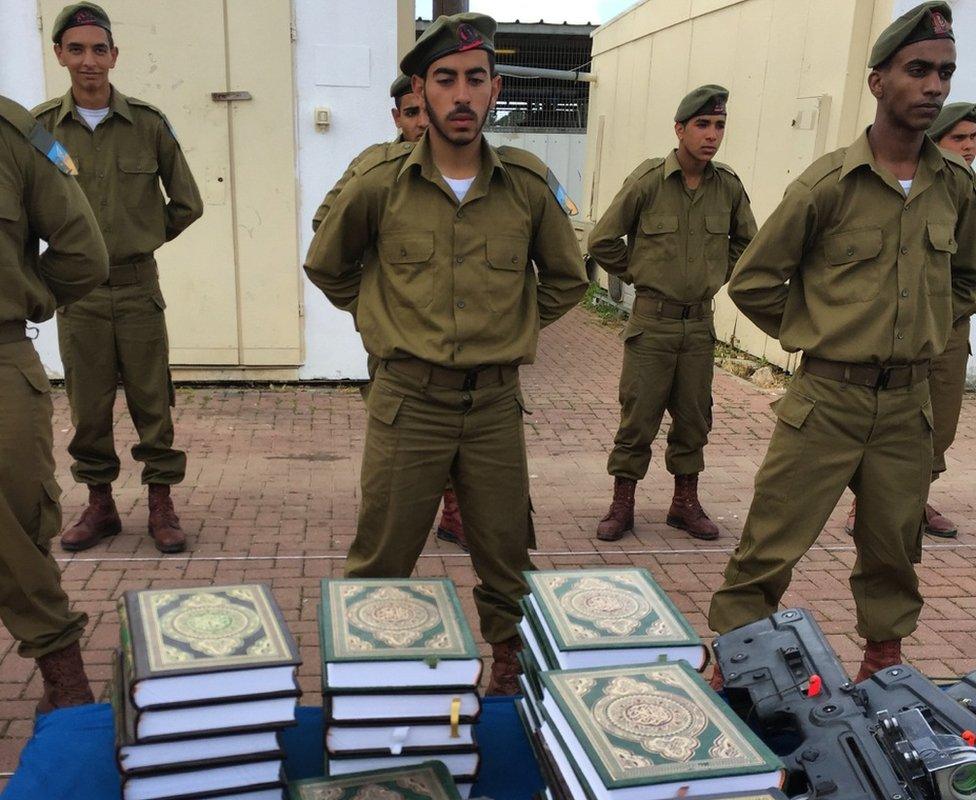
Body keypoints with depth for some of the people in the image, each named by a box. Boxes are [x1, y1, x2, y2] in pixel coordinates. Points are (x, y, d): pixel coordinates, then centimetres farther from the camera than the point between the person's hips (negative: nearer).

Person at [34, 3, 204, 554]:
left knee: (152, 399, 5)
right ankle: (100, 504, 23)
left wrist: (147, 238, 9)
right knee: (89, 404, 9)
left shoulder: (148, 124, -2)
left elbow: (187, 203, 6)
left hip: (137, 285, -1)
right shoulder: (40, 126, 0)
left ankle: (162, 503, 16)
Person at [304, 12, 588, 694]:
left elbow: (566, 279, 14)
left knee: (506, 562, 13)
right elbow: (327, 266, 13)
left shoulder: (528, 184, -2)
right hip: (408, 399, -1)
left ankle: (511, 667, 34)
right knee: (381, 564, 8)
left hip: (495, 402, 2)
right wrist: (383, 321, 9)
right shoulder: (380, 181, -5)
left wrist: (511, 330, 8)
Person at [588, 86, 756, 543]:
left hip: (700, 323, 4)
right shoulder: (648, 180, -10)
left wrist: (716, 277, 12)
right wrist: (638, 275, 2)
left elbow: (746, 242, 20)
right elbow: (603, 240, -3)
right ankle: (622, 506, 14)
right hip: (652, 320, -4)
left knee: (694, 419, 11)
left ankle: (685, 503, 26)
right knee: (638, 418, 1)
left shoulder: (729, 187, 2)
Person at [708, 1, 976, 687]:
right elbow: (753, 281, -3)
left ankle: (884, 662, 37)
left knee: (894, 547, 16)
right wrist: (816, 335, 0)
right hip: (828, 395, -4)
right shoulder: (828, 183, -9)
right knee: (772, 546, -1)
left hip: (908, 400, 4)